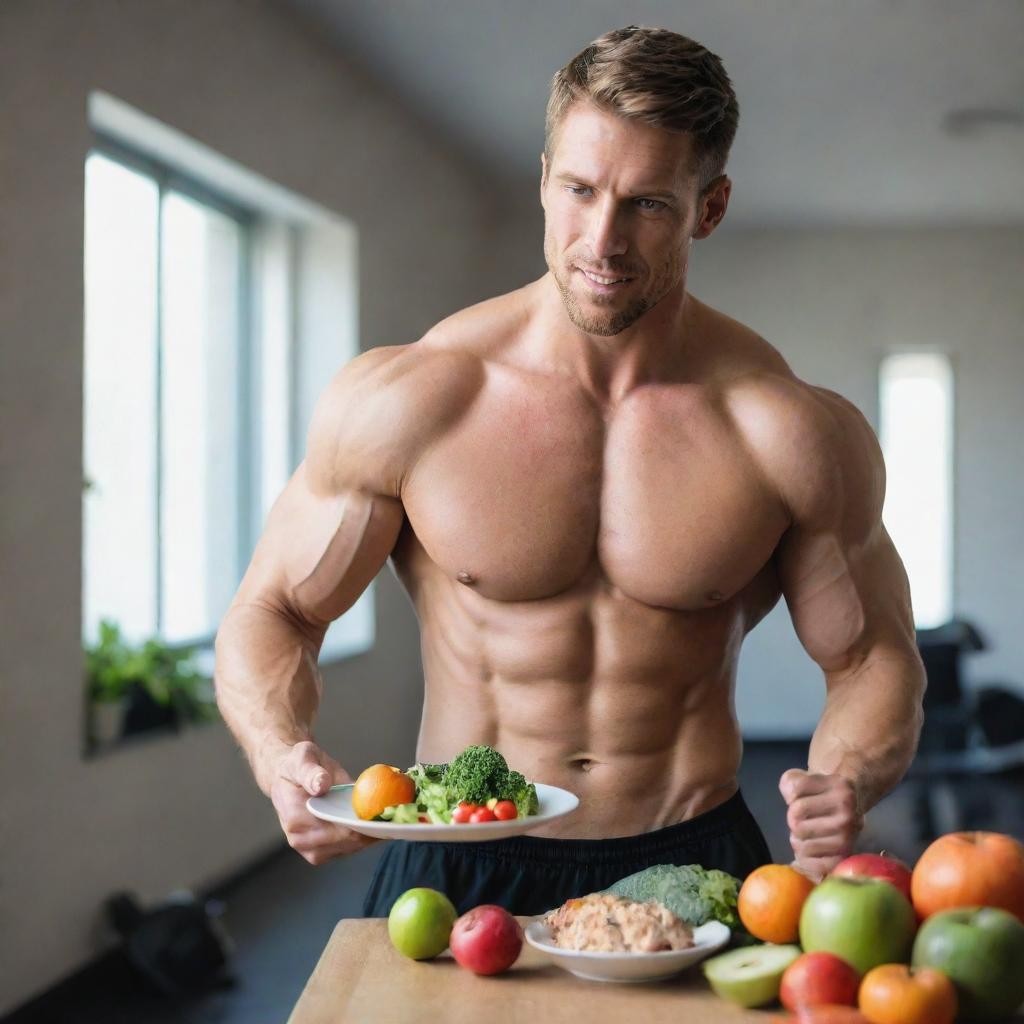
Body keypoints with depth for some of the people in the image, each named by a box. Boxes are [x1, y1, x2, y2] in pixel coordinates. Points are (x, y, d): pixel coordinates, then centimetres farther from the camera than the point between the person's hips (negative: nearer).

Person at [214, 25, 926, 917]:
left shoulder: (792, 435, -5)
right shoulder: (404, 403, -8)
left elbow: (873, 660, 5)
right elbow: (271, 615, 1)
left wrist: (848, 783, -17)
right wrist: (283, 758, -20)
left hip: (692, 869, 1)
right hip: (458, 870, -1)